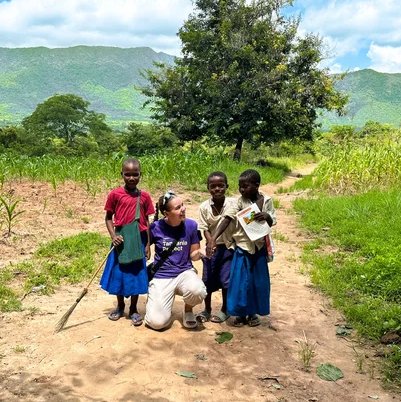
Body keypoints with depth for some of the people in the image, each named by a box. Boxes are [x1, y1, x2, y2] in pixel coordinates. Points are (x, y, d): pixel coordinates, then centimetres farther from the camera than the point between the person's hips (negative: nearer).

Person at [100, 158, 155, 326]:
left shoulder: (144, 196, 0)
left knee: (136, 275, 8)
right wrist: (113, 236, -13)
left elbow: (146, 221, 4)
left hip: (138, 240, 1)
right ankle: (120, 306, 30)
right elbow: (108, 218, 2)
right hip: (121, 240, -1)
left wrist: (148, 244, 2)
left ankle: (133, 309, 23)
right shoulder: (115, 194, -5)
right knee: (118, 274, 10)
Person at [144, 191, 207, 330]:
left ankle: (188, 310, 3)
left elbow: (193, 255, 3)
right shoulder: (155, 227, -10)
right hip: (161, 276, -1)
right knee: (158, 322, -16)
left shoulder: (191, 225, -6)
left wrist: (200, 253, -19)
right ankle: (154, 298, 20)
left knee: (198, 291, -35)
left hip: (185, 272, 1)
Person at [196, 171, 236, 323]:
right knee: (208, 281, 10)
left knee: (226, 281, 5)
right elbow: (205, 229, -7)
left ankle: (224, 310, 25)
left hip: (228, 247, -1)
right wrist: (211, 243, -22)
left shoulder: (233, 203, -12)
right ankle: (207, 310, 28)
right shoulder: (204, 207, -8)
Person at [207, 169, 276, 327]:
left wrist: (267, 217, -20)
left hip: (260, 248, 2)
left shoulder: (267, 200, -5)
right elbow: (226, 220, -19)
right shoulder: (240, 201, -11)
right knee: (240, 280, 2)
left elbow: (272, 222, 4)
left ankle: (253, 313, 28)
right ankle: (241, 313, 19)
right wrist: (213, 239, -29)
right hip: (243, 247, -2)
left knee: (258, 280, 11)